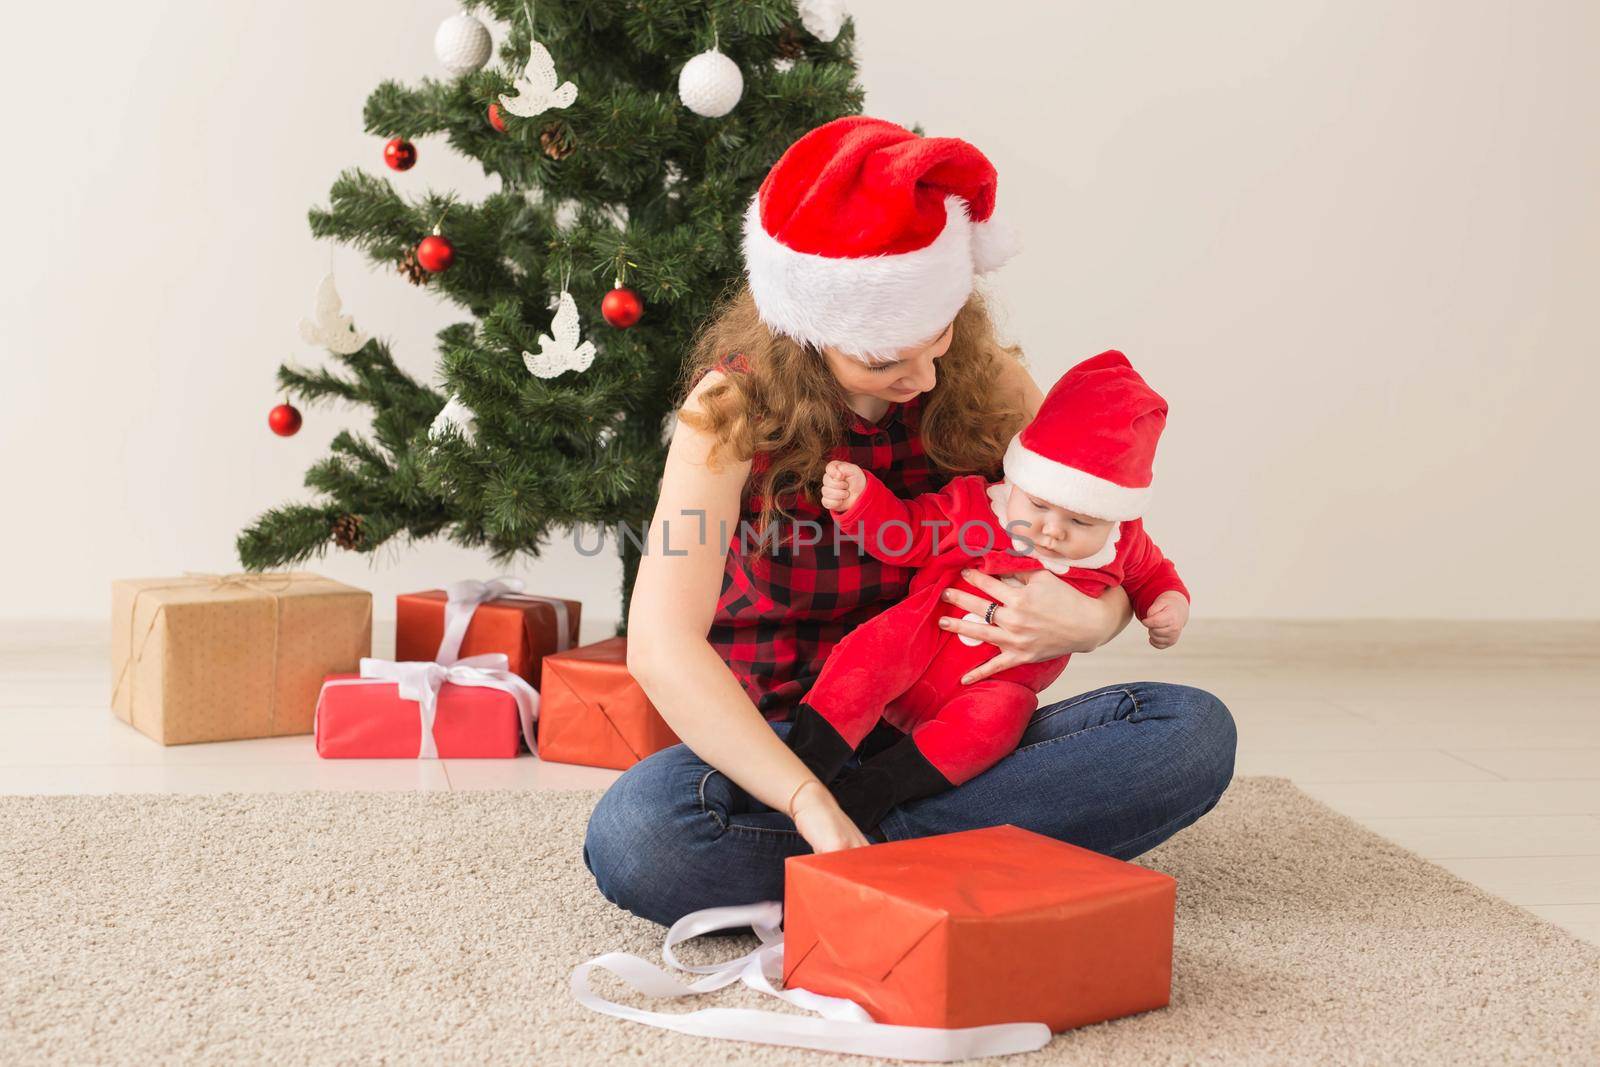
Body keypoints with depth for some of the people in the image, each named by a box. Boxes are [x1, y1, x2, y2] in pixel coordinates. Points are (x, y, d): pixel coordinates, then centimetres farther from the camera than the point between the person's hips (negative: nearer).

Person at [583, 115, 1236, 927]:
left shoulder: (985, 381, -4)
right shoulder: (735, 407, -13)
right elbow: (661, 644, -25)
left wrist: (1090, 619, -20)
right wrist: (810, 803, -37)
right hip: (791, 739, -3)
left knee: (1194, 732, -21)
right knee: (633, 835, -34)